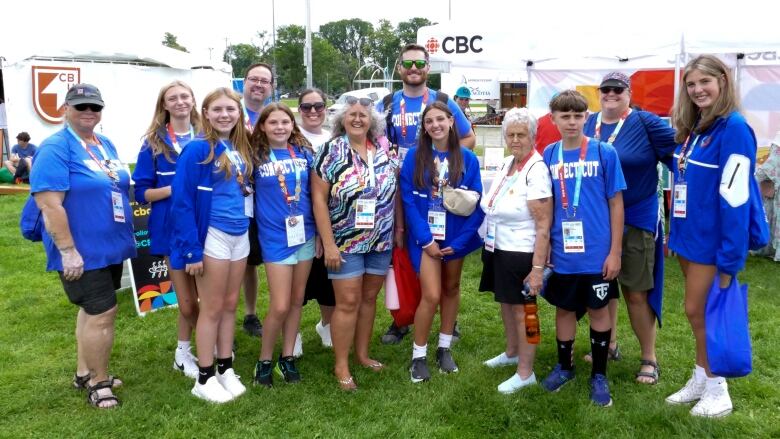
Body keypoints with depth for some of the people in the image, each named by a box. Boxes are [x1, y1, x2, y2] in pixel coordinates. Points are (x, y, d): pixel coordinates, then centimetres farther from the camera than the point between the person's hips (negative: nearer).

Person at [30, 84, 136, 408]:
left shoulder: (106, 144, 10)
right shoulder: (55, 148, -15)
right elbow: (49, 203, -21)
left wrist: (127, 234, 18)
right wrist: (68, 250, -23)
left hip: (110, 247, 9)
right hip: (83, 253, -9)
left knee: (93, 310, 18)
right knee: (103, 314, -5)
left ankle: (84, 373, 34)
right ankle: (98, 383, 14)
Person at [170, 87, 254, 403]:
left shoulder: (242, 148, 8)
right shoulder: (197, 149, -12)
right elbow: (182, 201, -15)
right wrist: (191, 249, -18)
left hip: (240, 235, 6)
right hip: (212, 236, -6)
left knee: (230, 305, 13)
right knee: (212, 308, 3)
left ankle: (225, 370, 27)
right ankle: (204, 379, 17)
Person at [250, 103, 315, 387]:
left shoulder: (303, 152, 3)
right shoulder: (256, 156, -4)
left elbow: (316, 192, 9)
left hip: (305, 234, 4)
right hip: (276, 237, -3)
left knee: (297, 300, 12)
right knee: (280, 306, -5)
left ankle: (287, 356, 27)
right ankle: (264, 360, 17)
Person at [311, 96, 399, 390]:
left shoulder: (385, 151, 3)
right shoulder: (330, 152, -8)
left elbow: (396, 192, 11)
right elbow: (318, 198, -11)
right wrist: (328, 244, -15)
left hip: (381, 241, 4)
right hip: (345, 242, -4)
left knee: (369, 298, 14)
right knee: (348, 302, -1)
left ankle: (362, 353, 30)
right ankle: (341, 365, 13)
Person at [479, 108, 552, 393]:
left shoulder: (536, 170, -19)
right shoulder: (507, 163, 6)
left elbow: (544, 225, -22)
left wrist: (537, 267, -25)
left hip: (521, 253, -8)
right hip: (499, 249, 8)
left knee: (521, 310, 3)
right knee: (506, 303, 20)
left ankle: (526, 373, 18)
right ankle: (512, 353, 41)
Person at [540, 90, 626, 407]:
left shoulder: (604, 153, -6)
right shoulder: (549, 155, 2)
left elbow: (616, 203, -4)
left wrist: (615, 251, -6)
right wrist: (544, 247, 6)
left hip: (597, 251, -2)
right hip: (562, 252, 2)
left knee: (598, 310, 12)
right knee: (564, 309, 16)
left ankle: (599, 375, 28)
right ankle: (564, 366, 36)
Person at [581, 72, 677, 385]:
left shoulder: (645, 122, -8)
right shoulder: (588, 125, 7)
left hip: (636, 220, -5)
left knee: (636, 292, 1)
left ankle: (649, 359, 18)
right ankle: (609, 344, 33)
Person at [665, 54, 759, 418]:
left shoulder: (734, 128, -17)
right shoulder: (691, 129, 9)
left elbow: (734, 197, -21)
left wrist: (730, 258, -22)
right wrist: (673, 231, 14)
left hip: (712, 240, -8)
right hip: (689, 235, 8)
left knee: (697, 311, 1)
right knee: (698, 312, 15)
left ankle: (717, 391, 17)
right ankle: (701, 379, 29)